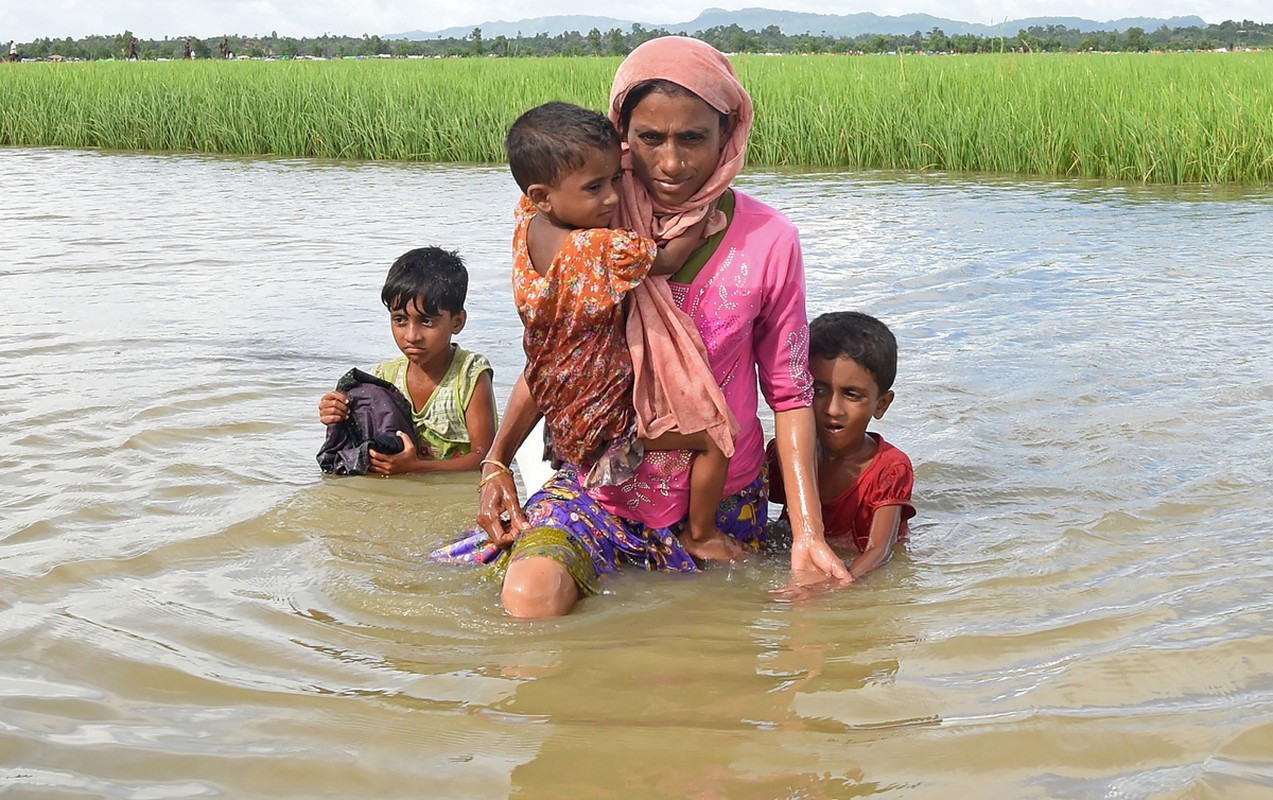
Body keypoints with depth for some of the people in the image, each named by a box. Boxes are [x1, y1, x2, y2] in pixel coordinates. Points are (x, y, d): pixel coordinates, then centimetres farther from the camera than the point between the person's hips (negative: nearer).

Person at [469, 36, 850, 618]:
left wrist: (808, 533, -10)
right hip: (603, 484, 0)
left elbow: (790, 394, -3)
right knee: (530, 597, -25)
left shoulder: (768, 240, -9)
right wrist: (496, 461, -6)